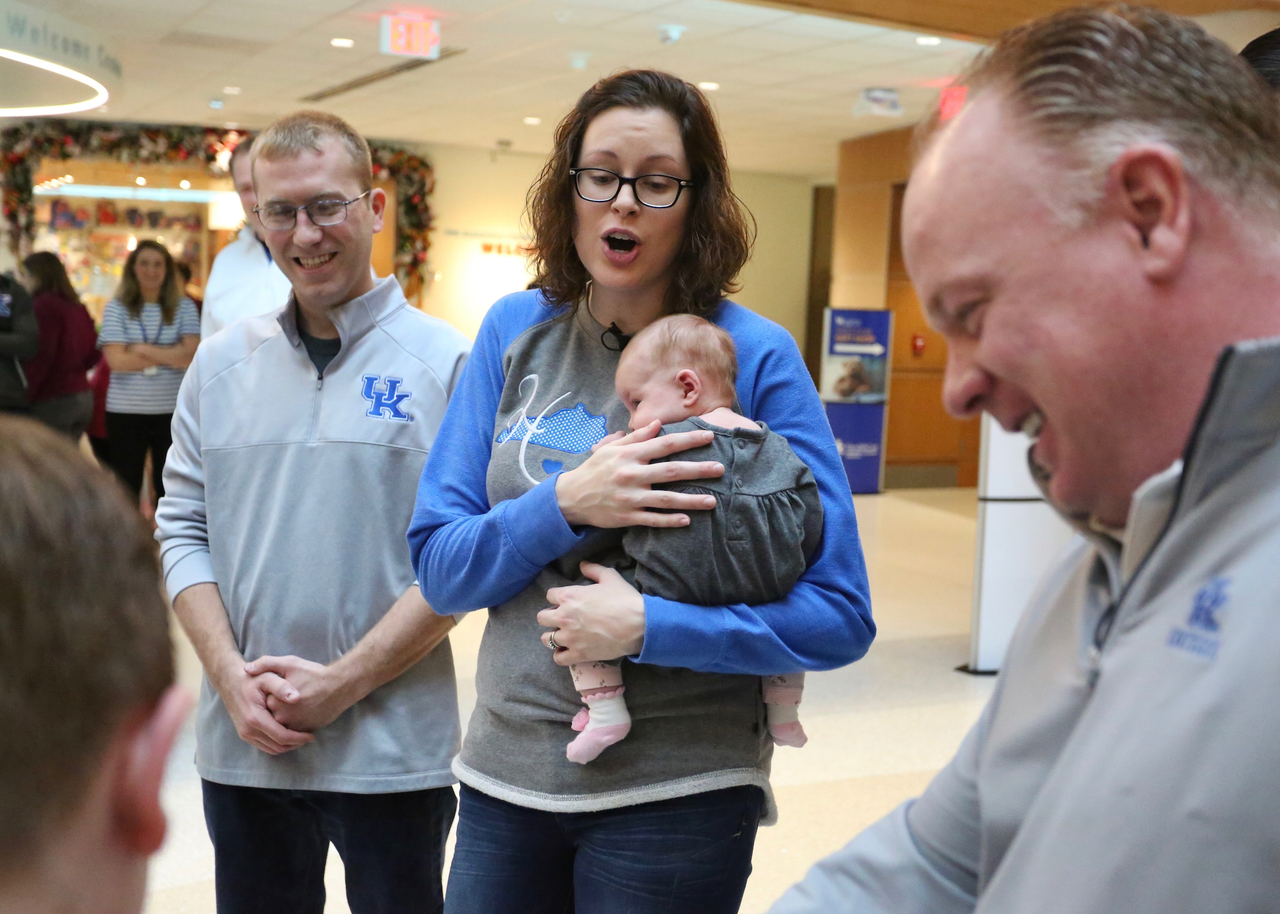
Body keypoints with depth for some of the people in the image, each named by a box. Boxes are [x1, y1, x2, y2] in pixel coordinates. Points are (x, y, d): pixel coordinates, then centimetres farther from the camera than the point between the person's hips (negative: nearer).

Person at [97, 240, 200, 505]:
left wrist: (144, 349, -12)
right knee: (127, 487, 9)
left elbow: (191, 354, -9)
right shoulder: (116, 308, 1)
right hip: (125, 411, 0)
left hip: (172, 411, 0)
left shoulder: (184, 307, 4)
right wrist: (169, 356, -8)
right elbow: (116, 359, -9)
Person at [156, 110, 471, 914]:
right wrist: (232, 675, -6)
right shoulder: (222, 361, 7)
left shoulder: (446, 362, -6)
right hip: (240, 745, 4)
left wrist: (342, 682, -14)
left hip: (393, 748, -3)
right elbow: (183, 526, 7)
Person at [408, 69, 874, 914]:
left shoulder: (756, 356, -10)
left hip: (676, 795, -3)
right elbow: (439, 568, -1)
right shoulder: (517, 333, 1)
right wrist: (567, 505, -18)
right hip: (506, 770, 4)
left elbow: (840, 616, -11)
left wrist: (646, 628, -21)